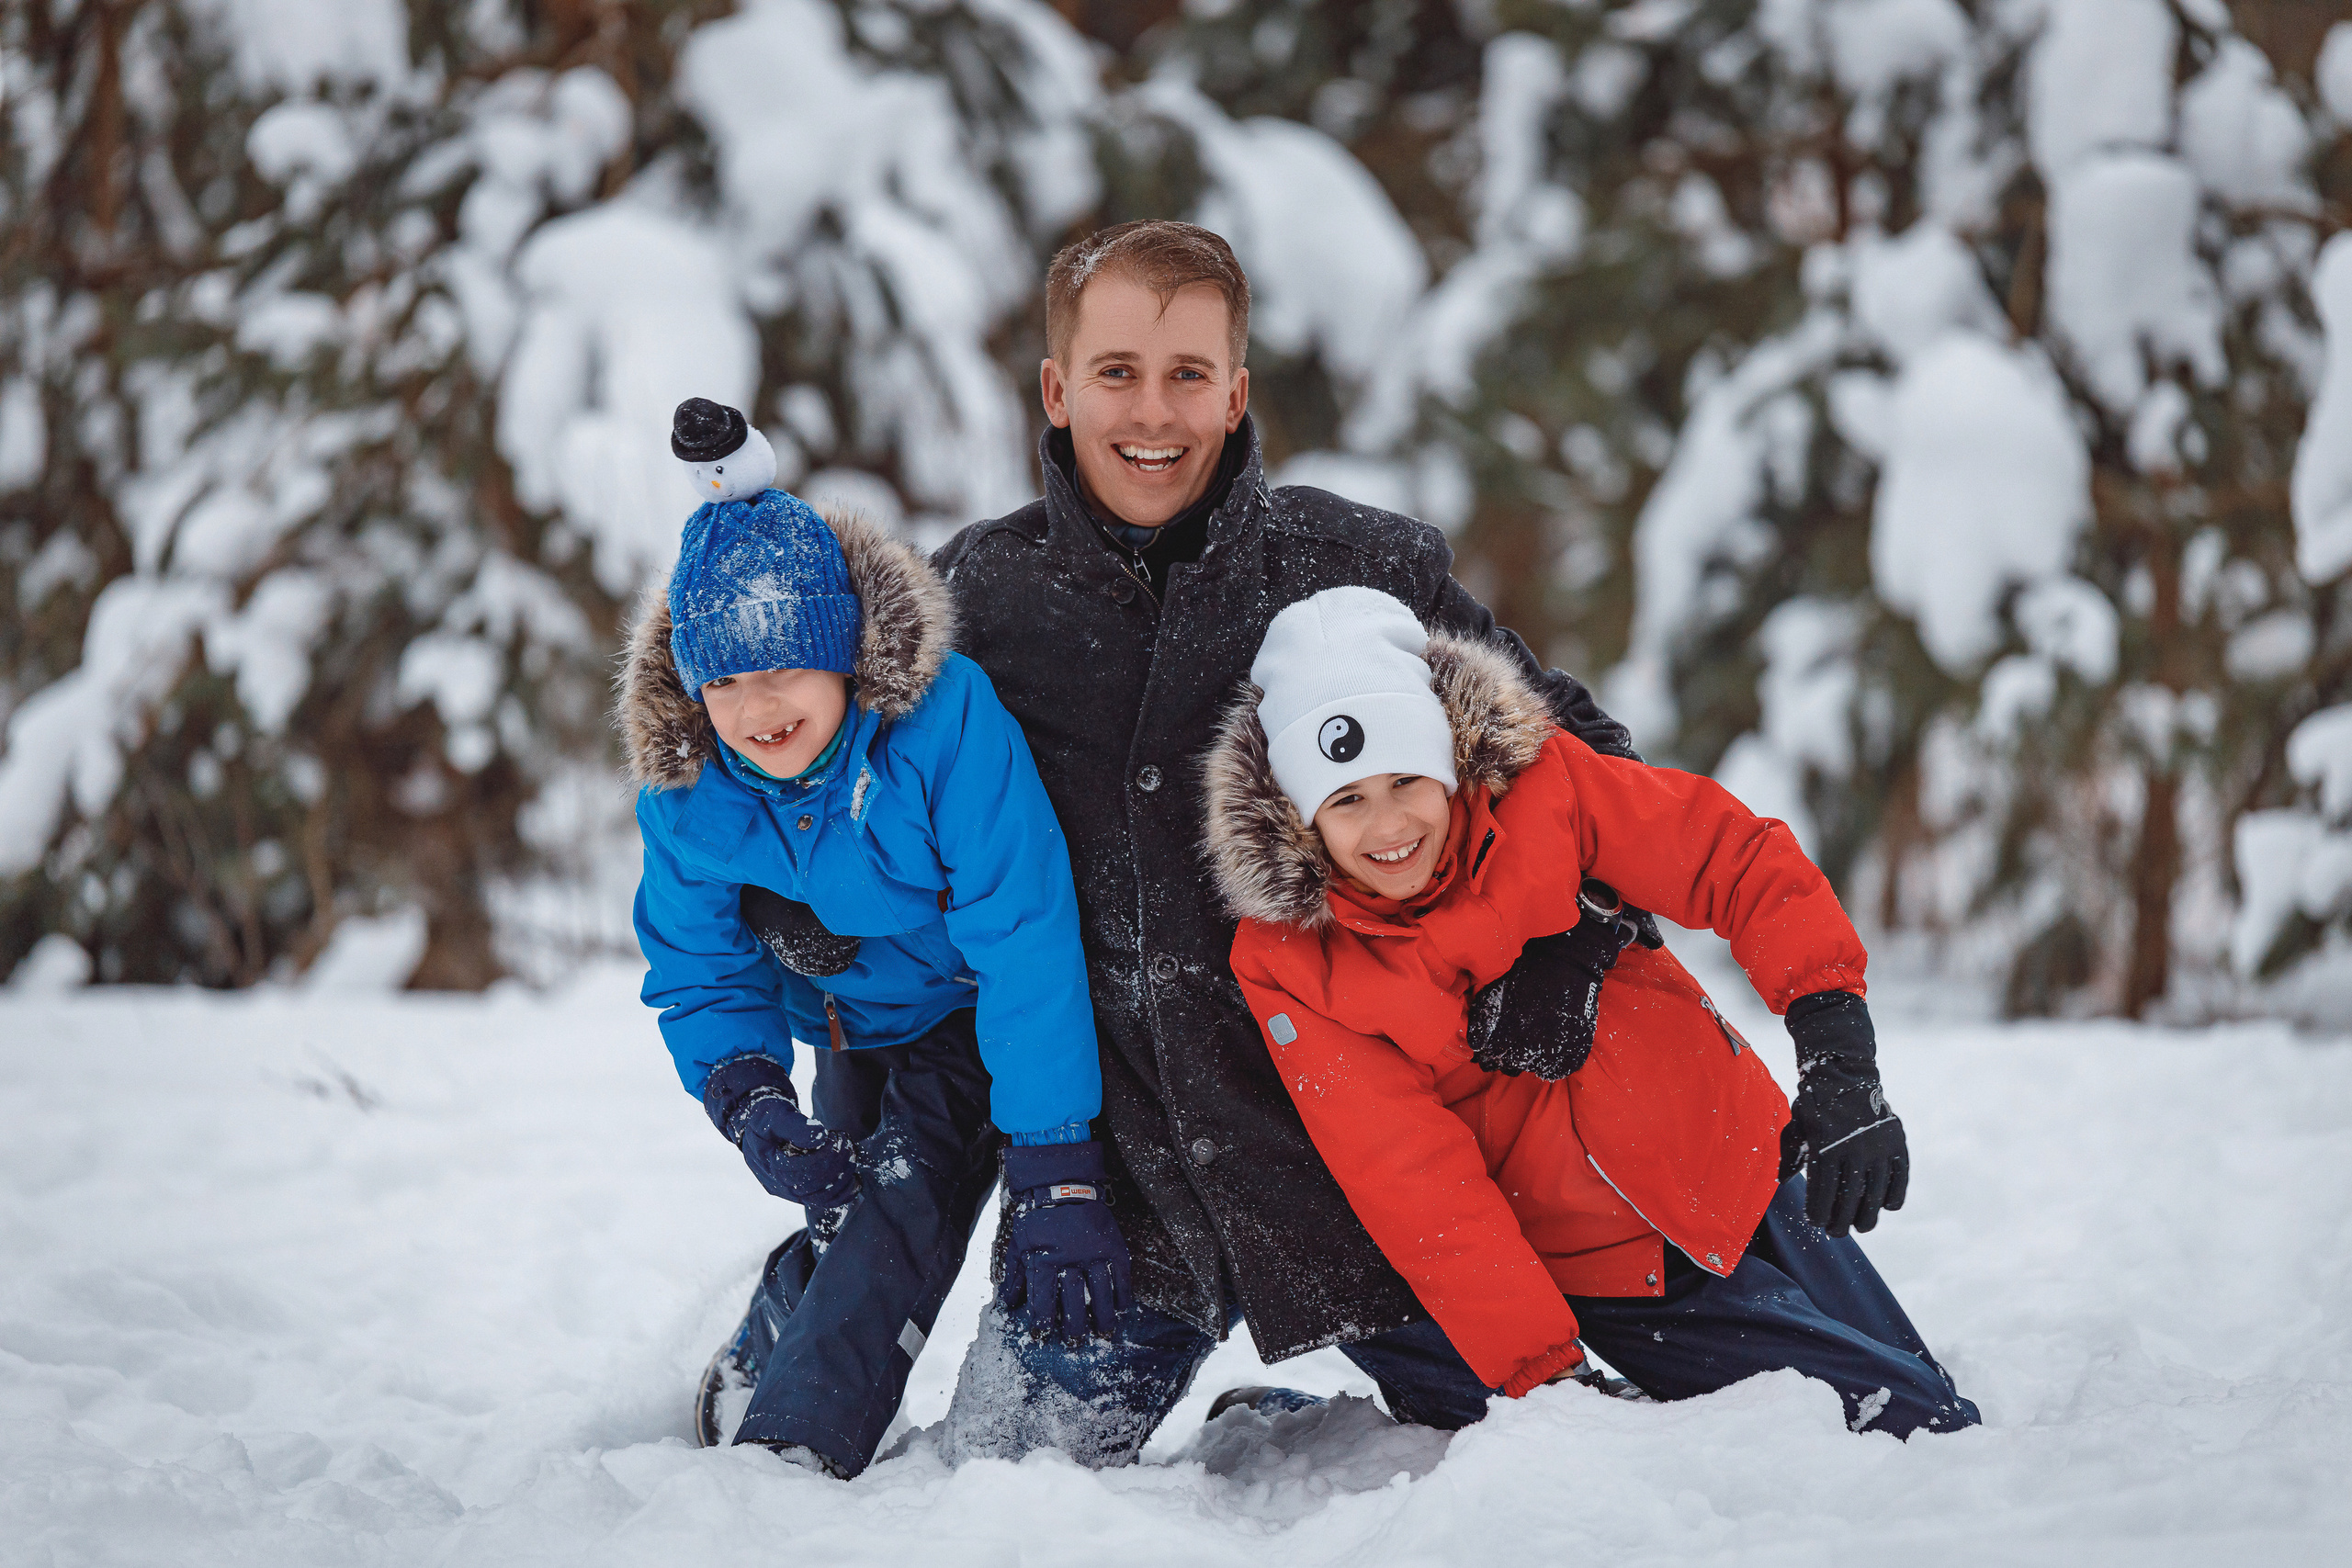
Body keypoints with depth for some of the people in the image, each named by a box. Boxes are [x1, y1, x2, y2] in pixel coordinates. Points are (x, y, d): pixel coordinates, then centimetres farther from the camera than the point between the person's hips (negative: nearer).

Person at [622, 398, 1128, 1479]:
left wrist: (1056, 1178, -34)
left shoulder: (945, 717, -35)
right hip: (853, 1023, 4)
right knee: (839, 1217, -2)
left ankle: (789, 1450, -14)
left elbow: (1027, 948, -33)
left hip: (975, 1019, -4)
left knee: (904, 1208, -22)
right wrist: (746, 1096, -30)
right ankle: (755, 1364, 29)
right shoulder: (687, 781, -20)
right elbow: (700, 976, -7)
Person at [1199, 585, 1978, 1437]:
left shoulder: (1530, 783, -14)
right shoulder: (1289, 965, -16)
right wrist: (1540, 1376, -23)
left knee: (1945, 1429, 13)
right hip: (1608, 1278, -3)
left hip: (1744, 1176, 3)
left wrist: (1839, 1054, -24)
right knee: (1908, 1427, -9)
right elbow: (1420, 1188, -18)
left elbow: (1738, 859, -11)